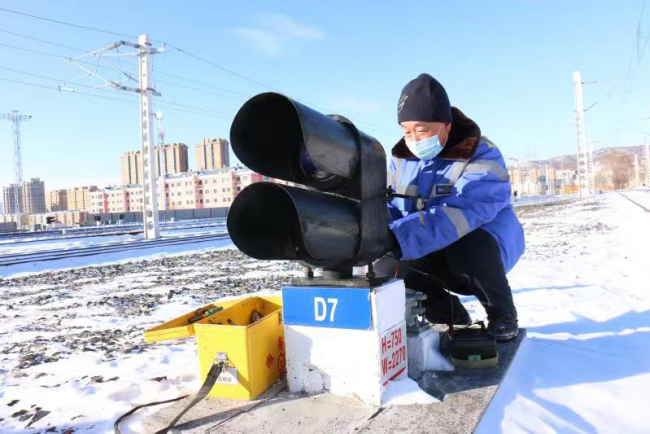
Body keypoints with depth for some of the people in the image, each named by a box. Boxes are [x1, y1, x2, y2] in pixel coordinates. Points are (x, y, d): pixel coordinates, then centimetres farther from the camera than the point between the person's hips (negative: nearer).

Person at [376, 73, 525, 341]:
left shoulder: (482, 159, -23)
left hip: (484, 246, -5)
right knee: (386, 267, -18)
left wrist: (396, 240, -52)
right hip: (435, 257, 5)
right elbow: (388, 207, -6)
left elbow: (456, 215, -39)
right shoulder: (402, 159, -3)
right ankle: (451, 316, 8)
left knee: (465, 247, -38)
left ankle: (502, 313, -6)